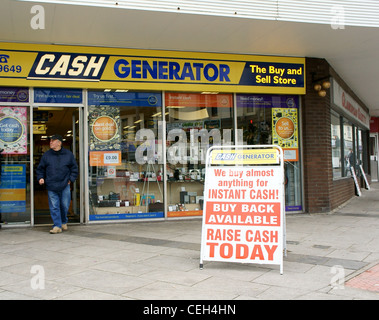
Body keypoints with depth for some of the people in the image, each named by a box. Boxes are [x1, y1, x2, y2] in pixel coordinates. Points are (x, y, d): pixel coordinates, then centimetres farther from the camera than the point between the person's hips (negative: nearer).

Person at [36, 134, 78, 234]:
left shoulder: (68, 154, 5)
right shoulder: (46, 155, 7)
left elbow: (74, 168, 11)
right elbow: (40, 169, 15)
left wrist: (71, 179, 2)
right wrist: (40, 178, -1)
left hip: (64, 186, 0)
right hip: (51, 186, 0)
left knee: (65, 206, 8)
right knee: (54, 207, -2)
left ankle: (64, 222, 31)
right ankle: (57, 226, 3)